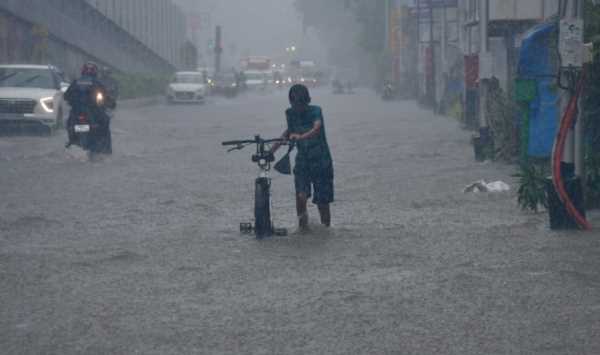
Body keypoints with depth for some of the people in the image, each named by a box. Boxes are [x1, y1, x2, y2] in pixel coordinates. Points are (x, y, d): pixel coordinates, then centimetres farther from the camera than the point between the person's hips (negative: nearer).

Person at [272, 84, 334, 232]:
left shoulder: (315, 111, -15)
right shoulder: (290, 113, -2)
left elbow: (317, 128, -35)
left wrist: (301, 137, -52)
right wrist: (272, 149, 9)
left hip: (321, 160, -3)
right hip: (302, 160, 3)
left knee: (322, 200, 0)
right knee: (301, 194, -19)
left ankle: (326, 226, 21)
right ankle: (302, 221, 2)